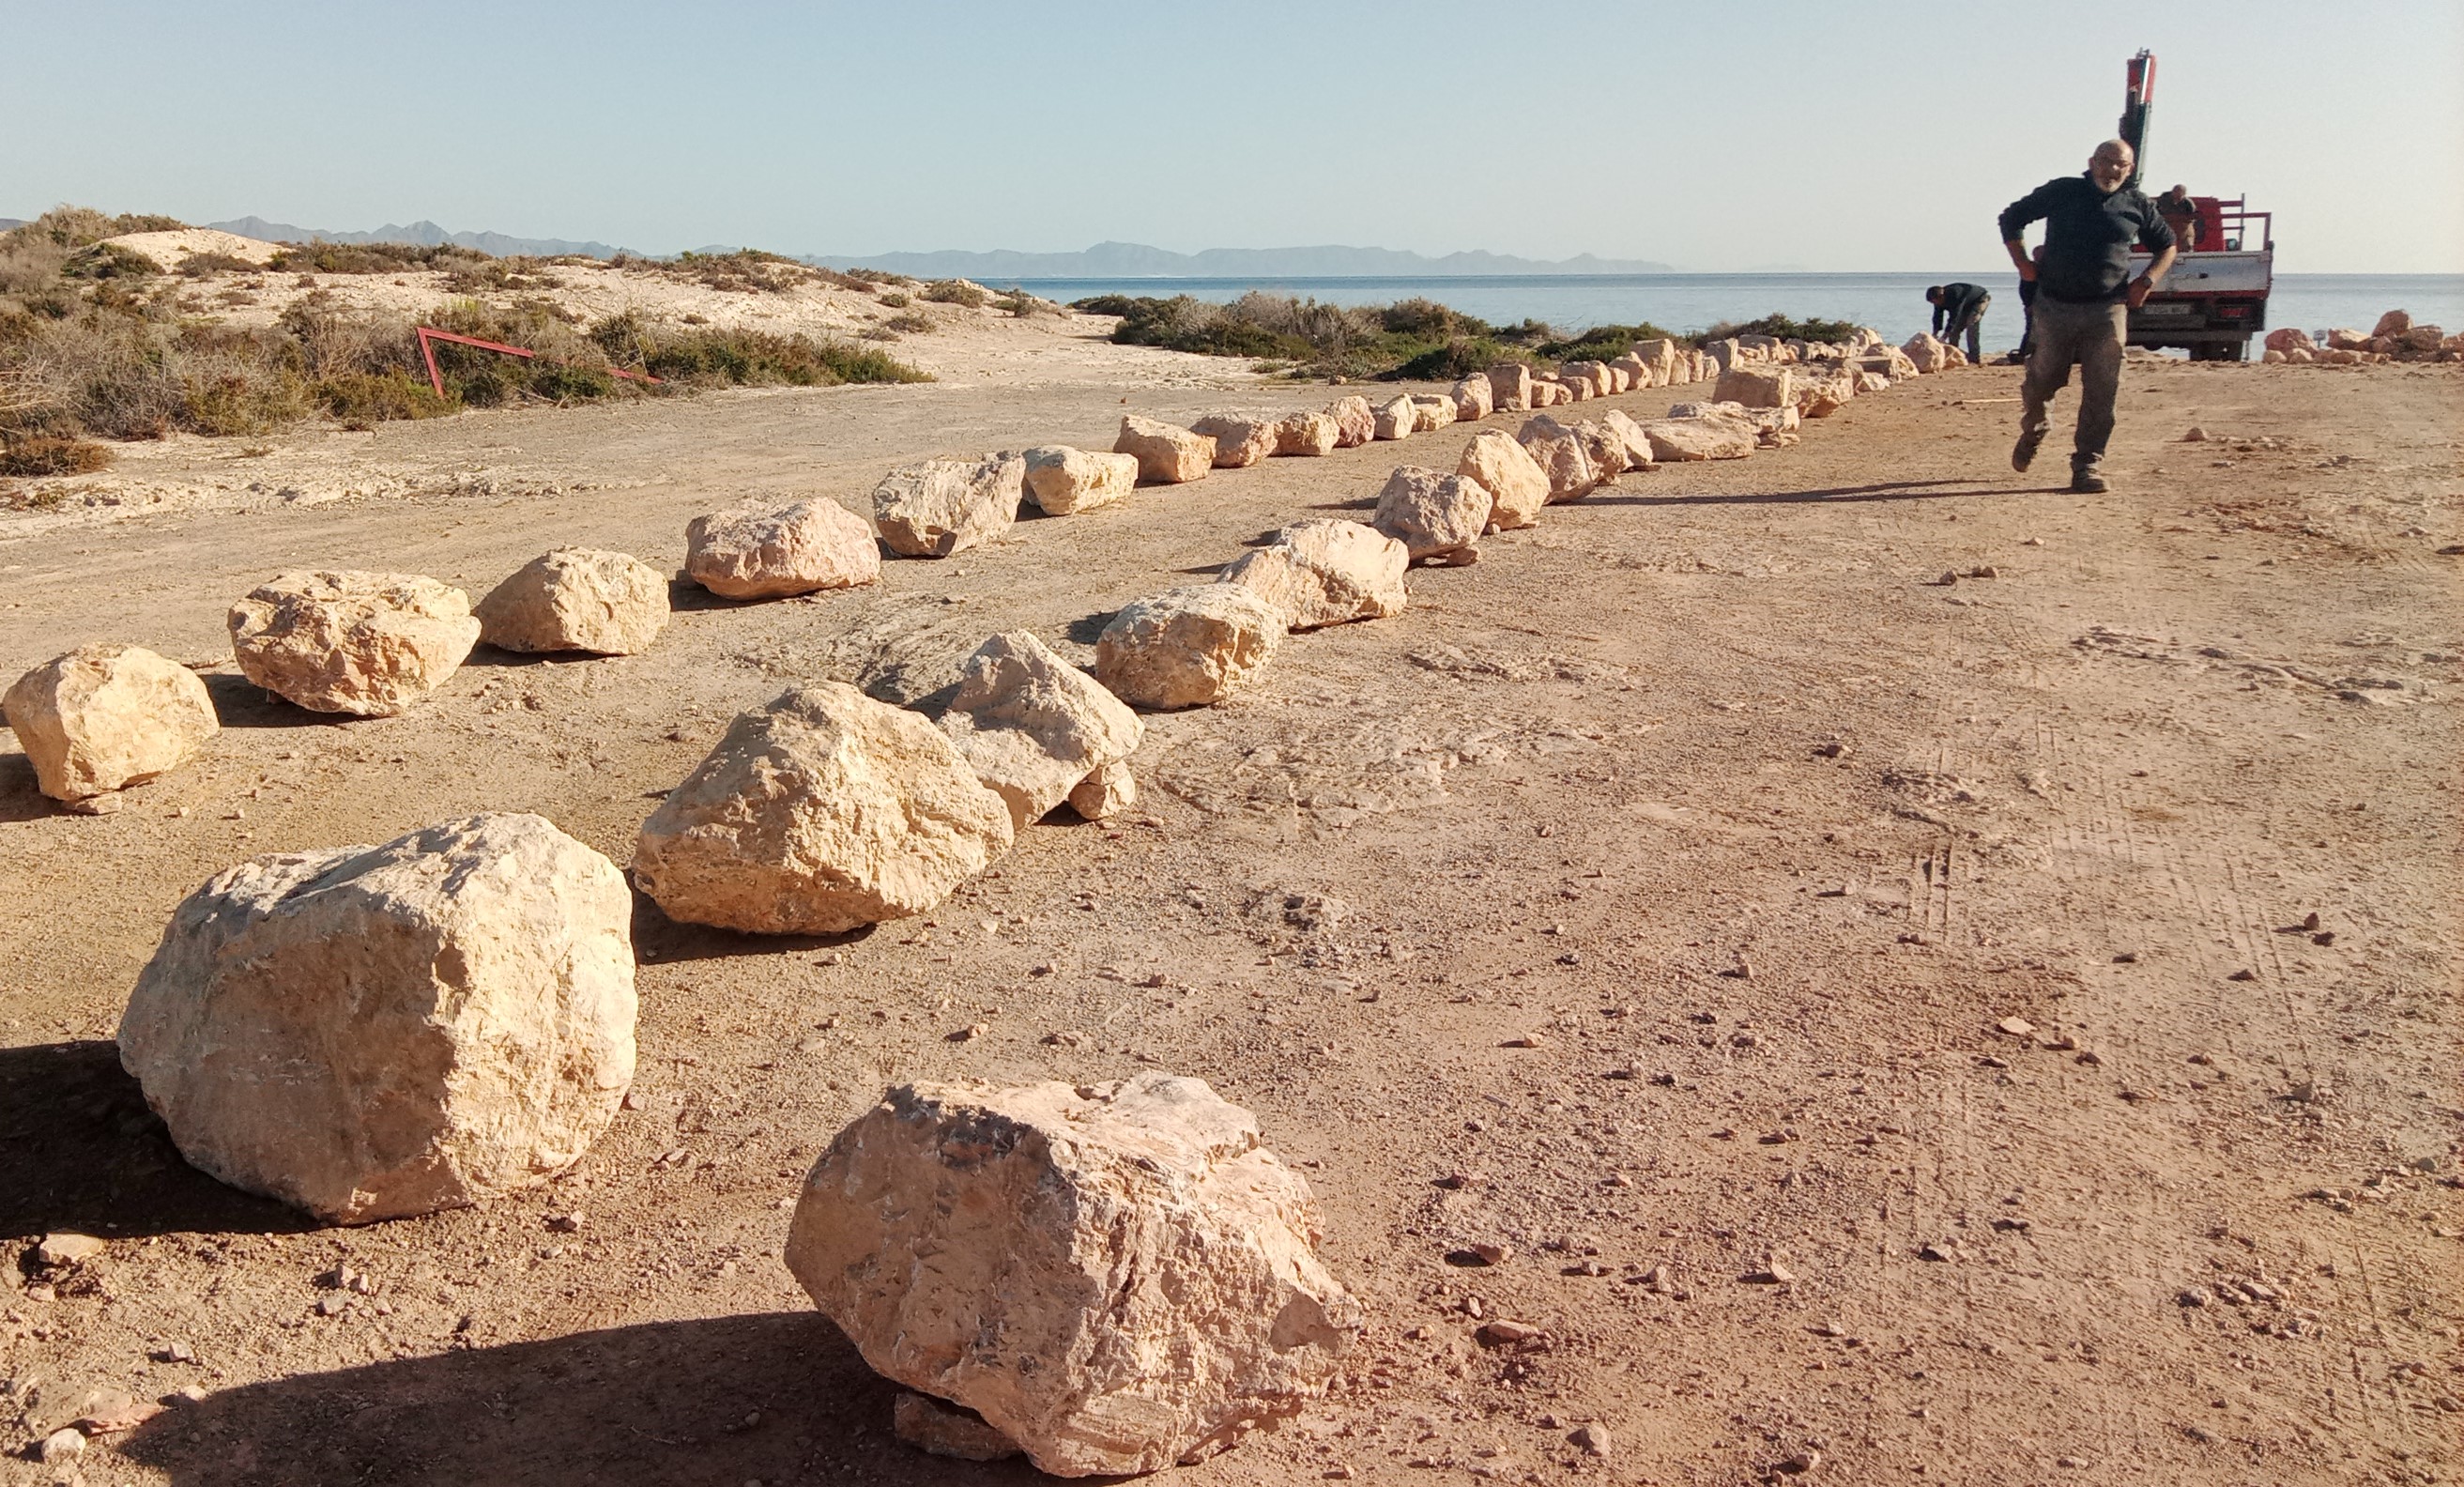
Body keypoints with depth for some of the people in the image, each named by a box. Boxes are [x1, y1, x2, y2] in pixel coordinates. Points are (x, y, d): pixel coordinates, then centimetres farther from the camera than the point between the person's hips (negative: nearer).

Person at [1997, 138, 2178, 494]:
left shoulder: (2137, 204, 8)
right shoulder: (2061, 191, 3)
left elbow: (2167, 245, 22)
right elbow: (2011, 218, 14)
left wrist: (2148, 281, 5)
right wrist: (2023, 264, 3)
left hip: (2107, 309, 1)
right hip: (2055, 305, 0)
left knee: (2102, 391, -7)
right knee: (2042, 380, 8)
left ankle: (2088, 465, -3)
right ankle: (2031, 433, 39)